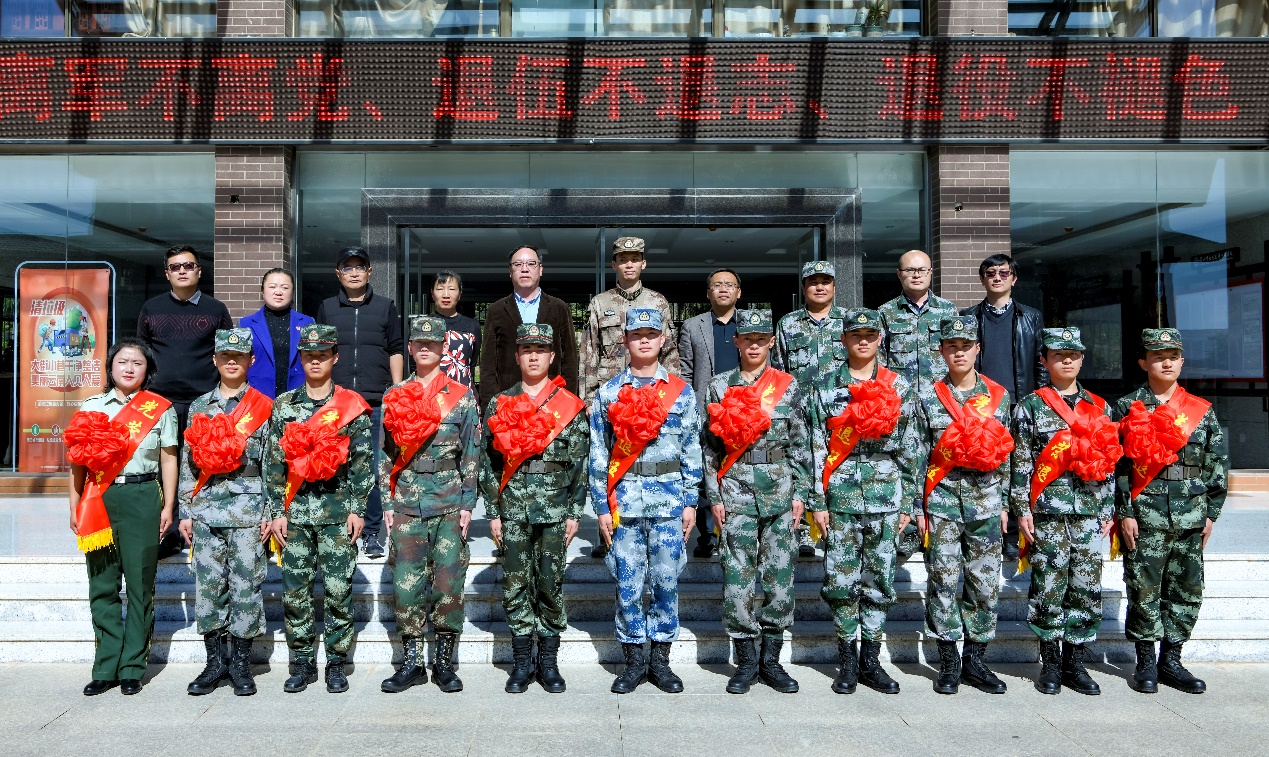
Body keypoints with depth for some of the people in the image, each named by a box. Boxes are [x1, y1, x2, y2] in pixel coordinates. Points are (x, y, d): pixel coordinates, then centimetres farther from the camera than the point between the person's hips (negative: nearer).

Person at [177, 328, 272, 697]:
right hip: (206, 509, 3)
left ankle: (240, 664, 11)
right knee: (208, 585, 4)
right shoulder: (199, 407, 13)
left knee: (246, 584, -1)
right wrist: (185, 511, 8)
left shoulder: (264, 406, 4)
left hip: (248, 508, -3)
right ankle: (216, 662, 16)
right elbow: (188, 462, 13)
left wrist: (270, 513, -4)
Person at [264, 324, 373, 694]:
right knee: (294, 590, 5)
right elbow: (273, 462, 7)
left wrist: (357, 509, -6)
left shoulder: (352, 407, 2)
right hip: (295, 510, 2)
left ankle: (336, 663, 12)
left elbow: (362, 462, 0)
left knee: (338, 589, 0)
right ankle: (302, 662, 18)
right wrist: (276, 510, 1)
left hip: (338, 510, -2)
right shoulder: (284, 405, 9)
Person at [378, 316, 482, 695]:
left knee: (449, 582, -2)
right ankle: (412, 662, 16)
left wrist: (467, 504, -3)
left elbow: (471, 456, 3)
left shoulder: (462, 397, 4)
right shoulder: (394, 396, 10)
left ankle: (444, 661, 12)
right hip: (406, 503, 2)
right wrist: (388, 503, 4)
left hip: (449, 503, -2)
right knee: (406, 582, 3)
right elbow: (385, 454, 11)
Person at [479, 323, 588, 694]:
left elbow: (580, 463, 2)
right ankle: (522, 661, 18)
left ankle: (548, 661, 17)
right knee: (515, 585, 5)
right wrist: (493, 512, 2)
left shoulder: (571, 406, 3)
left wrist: (574, 512, -2)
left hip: (555, 507, -1)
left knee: (551, 585, 4)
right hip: (513, 507, 1)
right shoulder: (499, 405, 7)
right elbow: (489, 462, 6)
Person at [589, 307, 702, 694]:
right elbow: (598, 453, 4)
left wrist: (691, 501, 1)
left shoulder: (681, 392, 5)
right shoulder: (608, 393, 4)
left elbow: (692, 451, 6)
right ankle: (635, 660, 19)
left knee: (667, 582, 5)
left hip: (670, 499, 0)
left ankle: (661, 659, 20)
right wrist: (602, 506, 0)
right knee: (628, 584, 4)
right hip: (625, 499, 0)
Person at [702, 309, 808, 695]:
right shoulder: (720, 386, 6)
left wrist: (800, 492, 1)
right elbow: (711, 446, 5)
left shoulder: (787, 385, 7)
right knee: (738, 575, -1)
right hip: (736, 489, 0)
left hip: (780, 489, 1)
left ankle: (771, 659, 16)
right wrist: (714, 497, 0)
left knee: (779, 573, 3)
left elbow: (800, 443, 7)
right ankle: (746, 661, 12)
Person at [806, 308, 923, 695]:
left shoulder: (899, 387, 7)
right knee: (841, 581, 1)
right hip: (841, 497, -1)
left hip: (886, 498, 1)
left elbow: (911, 449, 7)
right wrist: (818, 501, -3)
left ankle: (870, 660, 19)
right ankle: (848, 661, 15)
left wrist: (908, 502, 3)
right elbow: (817, 447, 2)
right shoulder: (826, 386, 5)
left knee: (879, 580, 6)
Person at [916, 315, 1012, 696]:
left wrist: (1004, 503, 7)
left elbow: (1005, 454, 11)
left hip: (986, 500, 2)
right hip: (942, 500, -2)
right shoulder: (929, 399, 2)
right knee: (944, 580, 0)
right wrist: (919, 507, -3)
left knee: (986, 582, 4)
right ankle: (949, 662, 12)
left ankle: (975, 660, 17)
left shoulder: (998, 396, 8)